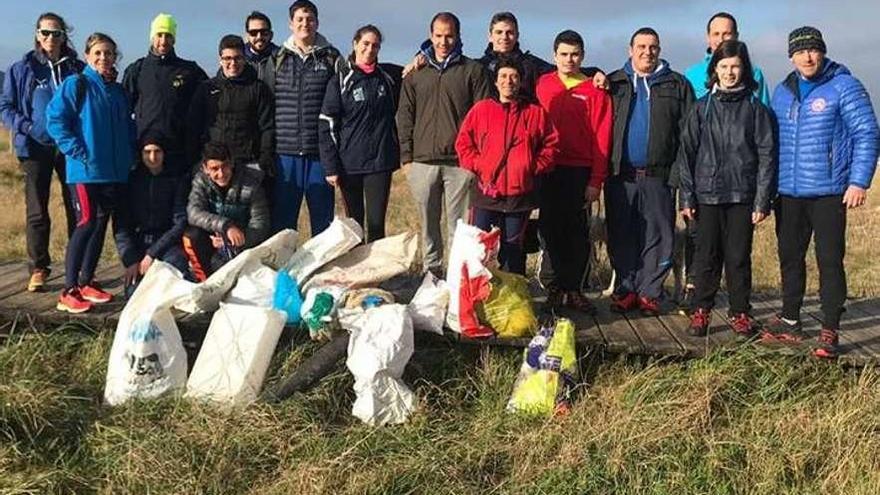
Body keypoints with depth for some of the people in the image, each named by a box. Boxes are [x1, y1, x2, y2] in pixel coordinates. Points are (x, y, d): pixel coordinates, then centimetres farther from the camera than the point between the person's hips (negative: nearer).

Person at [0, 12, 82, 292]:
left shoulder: (78, 69, 7)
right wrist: (27, 128, -11)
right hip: (36, 148, -1)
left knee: (77, 208, 4)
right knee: (37, 212, 3)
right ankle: (38, 269, 12)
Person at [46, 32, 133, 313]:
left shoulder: (118, 91, 14)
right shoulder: (75, 85, -4)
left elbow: (128, 127, 22)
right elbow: (55, 120, -10)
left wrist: (129, 156, 8)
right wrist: (78, 151, -15)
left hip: (115, 171, 6)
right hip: (85, 170, -6)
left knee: (101, 224, 10)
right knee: (86, 223, -10)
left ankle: (87, 282, 21)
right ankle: (69, 291, -5)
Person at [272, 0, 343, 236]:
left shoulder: (331, 58, 7)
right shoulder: (278, 58, 10)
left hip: (320, 150, -1)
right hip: (285, 150, 1)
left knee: (323, 220, 6)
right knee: (282, 219, 4)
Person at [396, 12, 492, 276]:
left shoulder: (473, 71, 4)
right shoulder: (415, 72, 12)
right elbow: (404, 117, 11)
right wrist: (406, 156, 3)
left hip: (461, 162, -3)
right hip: (423, 162, 3)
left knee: (460, 224, 0)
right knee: (428, 223, 10)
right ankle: (431, 272, 19)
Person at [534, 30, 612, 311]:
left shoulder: (594, 91, 1)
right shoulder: (542, 84, 7)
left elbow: (601, 138, -2)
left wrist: (596, 180, -7)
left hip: (579, 171, -2)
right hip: (548, 169, 2)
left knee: (577, 230, 1)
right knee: (551, 228, 4)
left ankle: (570, 288, 10)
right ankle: (564, 284, 15)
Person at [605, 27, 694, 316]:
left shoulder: (677, 85, 8)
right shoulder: (613, 83, 11)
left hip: (658, 175, -1)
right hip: (620, 175, 1)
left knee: (656, 237, 3)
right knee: (621, 237, 6)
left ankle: (649, 292, 12)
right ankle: (625, 290, 16)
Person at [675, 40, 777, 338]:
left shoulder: (755, 109, 4)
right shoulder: (702, 108, 5)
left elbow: (767, 155, 1)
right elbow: (687, 153, 4)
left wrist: (763, 200, -4)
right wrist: (686, 197, -2)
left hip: (742, 196, 0)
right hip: (708, 194, 0)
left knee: (739, 258, 6)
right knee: (707, 257, 4)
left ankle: (740, 314, 17)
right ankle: (700, 312, 14)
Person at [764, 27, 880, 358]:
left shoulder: (843, 86, -5)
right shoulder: (782, 92, 12)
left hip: (828, 192, -5)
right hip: (788, 194, 6)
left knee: (830, 260, -3)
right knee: (790, 257, 13)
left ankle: (830, 331, 4)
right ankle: (790, 322, 26)